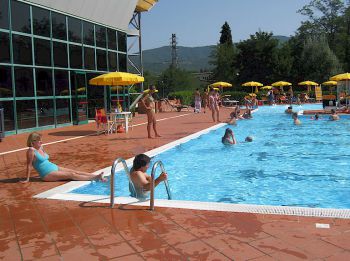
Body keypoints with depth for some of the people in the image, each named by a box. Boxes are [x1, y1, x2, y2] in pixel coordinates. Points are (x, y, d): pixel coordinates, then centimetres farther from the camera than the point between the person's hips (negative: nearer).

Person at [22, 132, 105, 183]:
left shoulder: (41, 148, 11)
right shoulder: (31, 151, -13)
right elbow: (29, 165, -12)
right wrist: (27, 179, -10)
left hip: (54, 167, 8)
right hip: (47, 174, -8)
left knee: (75, 172, -5)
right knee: (71, 175, -15)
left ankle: (96, 176, -11)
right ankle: (94, 178, -19)